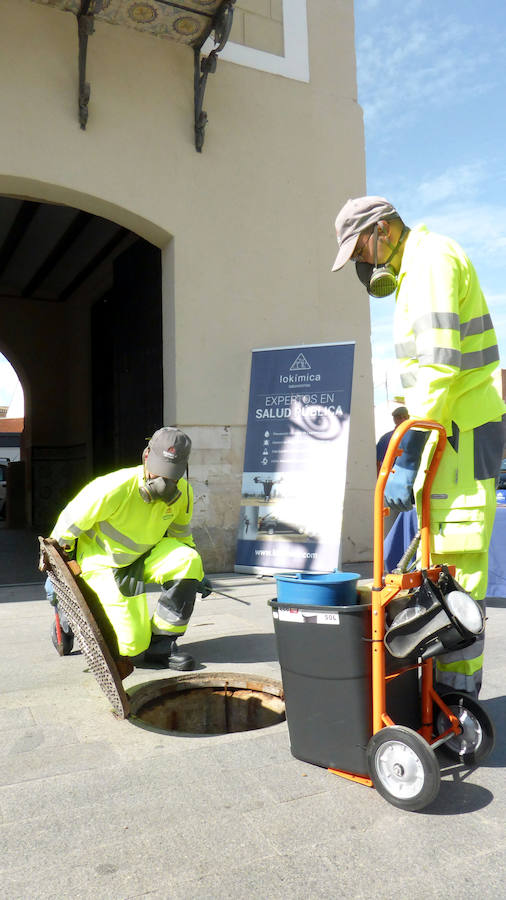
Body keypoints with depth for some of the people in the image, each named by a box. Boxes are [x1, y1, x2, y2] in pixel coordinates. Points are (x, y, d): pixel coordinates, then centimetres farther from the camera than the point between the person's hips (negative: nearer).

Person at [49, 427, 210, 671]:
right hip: (102, 563, -5)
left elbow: (181, 533, 10)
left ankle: (161, 644, -9)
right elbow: (69, 524, -17)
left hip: (142, 556, 5)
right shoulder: (115, 489, -31)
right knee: (132, 648, -10)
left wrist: (196, 574, 9)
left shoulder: (182, 493, -14)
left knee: (188, 562, -26)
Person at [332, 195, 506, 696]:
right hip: (449, 429, 11)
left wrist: (407, 456, -26)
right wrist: (402, 428, 19)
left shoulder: (431, 259, -10)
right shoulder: (415, 270, 22)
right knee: (436, 556, 14)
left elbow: (438, 365, -22)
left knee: (456, 561, -8)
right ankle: (444, 683, 25)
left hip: (464, 430, -11)